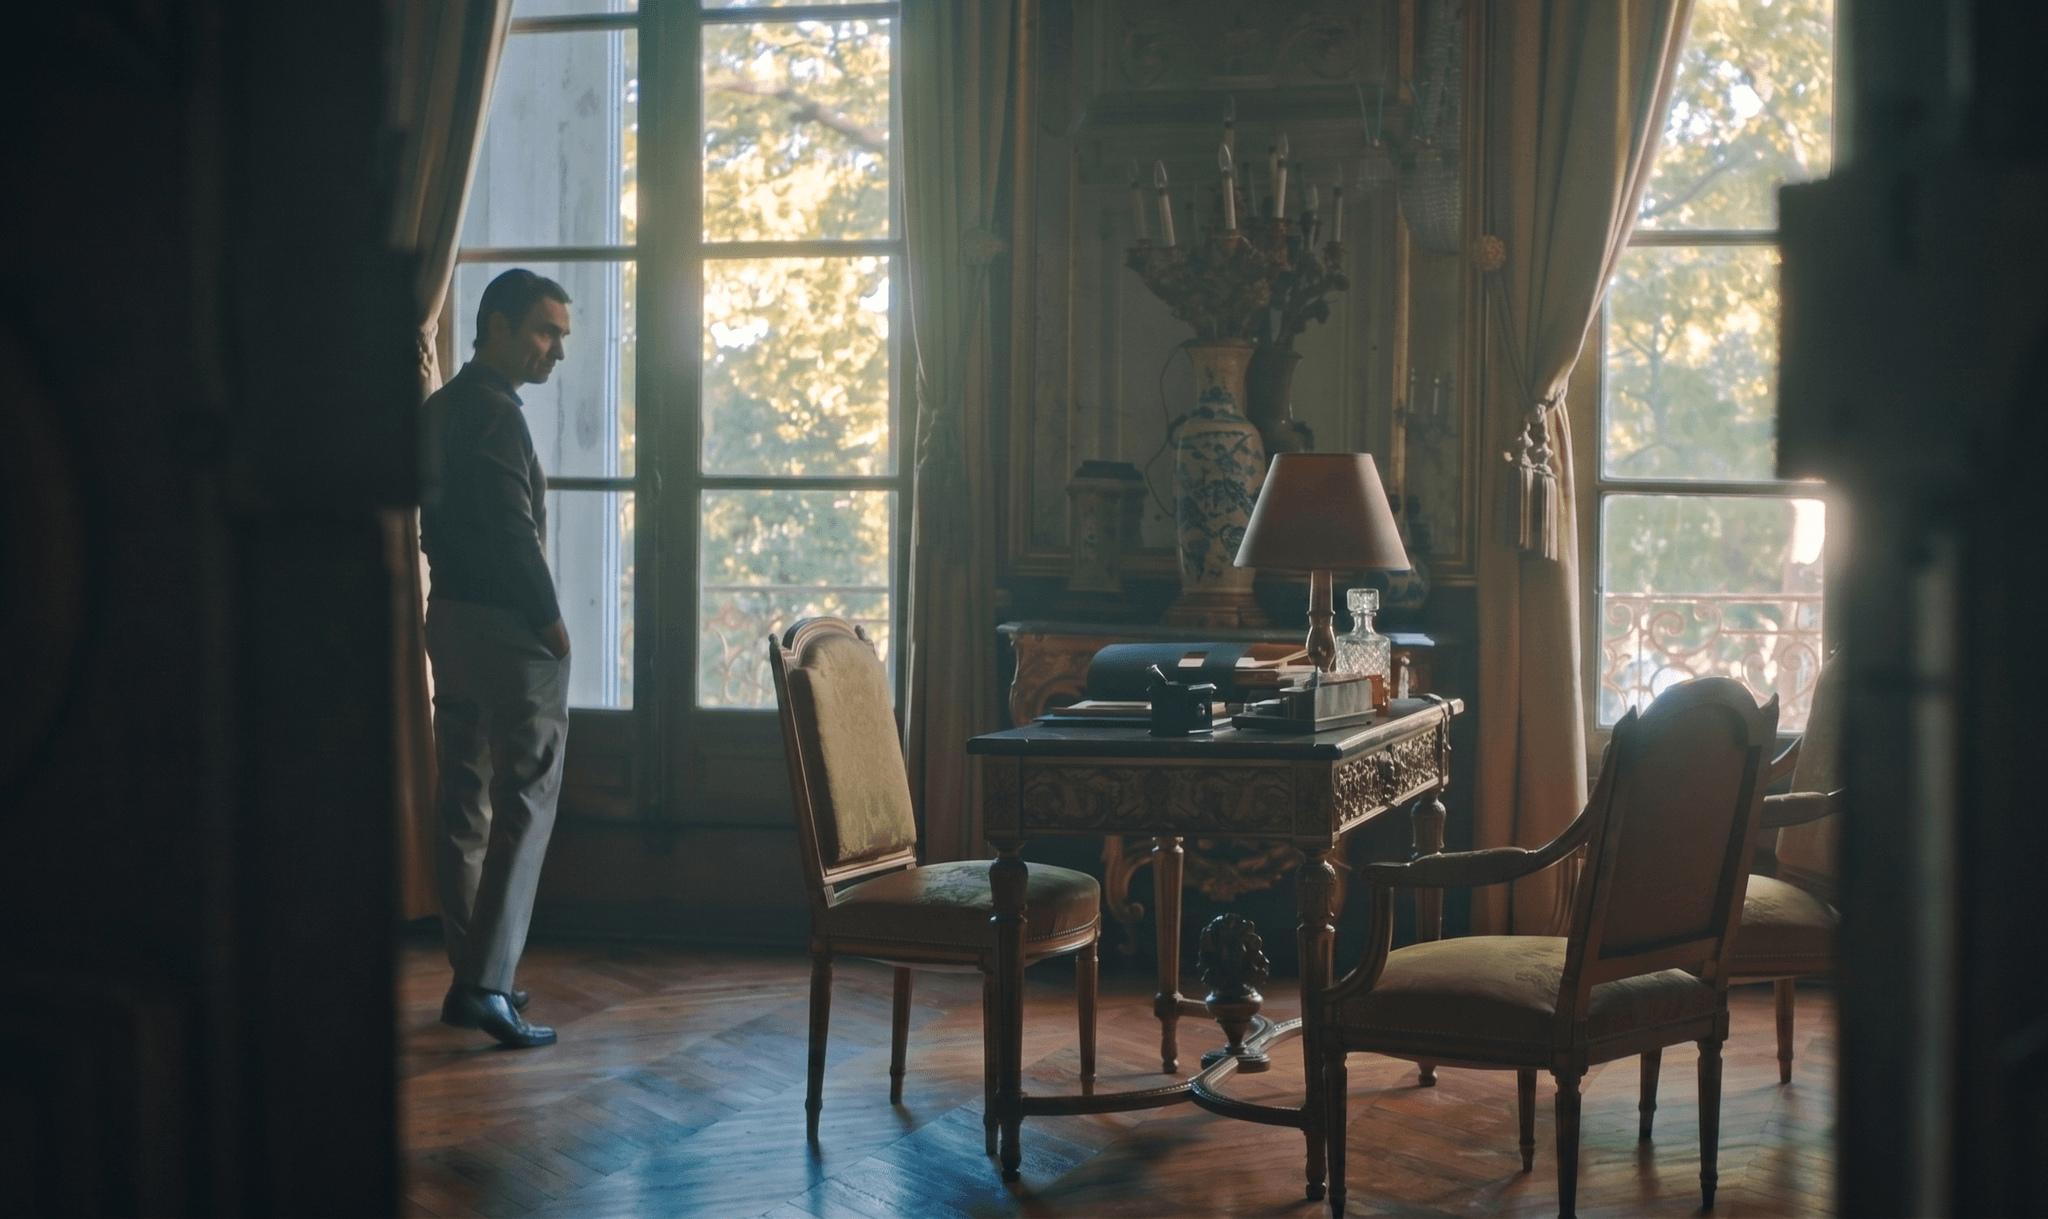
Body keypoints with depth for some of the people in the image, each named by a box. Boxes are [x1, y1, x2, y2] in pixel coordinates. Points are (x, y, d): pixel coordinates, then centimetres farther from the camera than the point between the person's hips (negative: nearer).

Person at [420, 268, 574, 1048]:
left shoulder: (442, 408, 14)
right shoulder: (494, 413, -15)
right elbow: (513, 534, -19)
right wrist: (551, 621, -11)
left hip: (449, 618, 10)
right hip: (505, 627, -9)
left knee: (464, 805, 10)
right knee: (524, 803, -7)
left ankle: (470, 976, 16)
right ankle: (487, 982, -12)